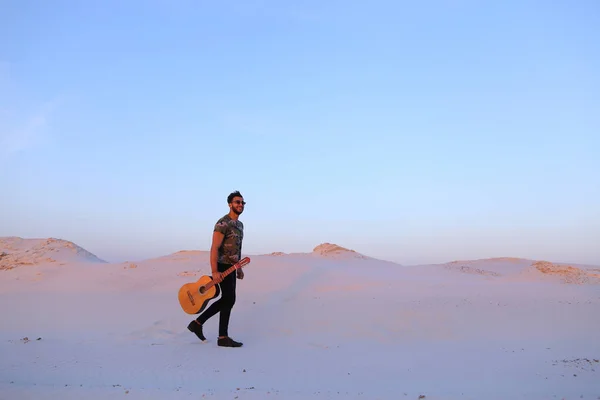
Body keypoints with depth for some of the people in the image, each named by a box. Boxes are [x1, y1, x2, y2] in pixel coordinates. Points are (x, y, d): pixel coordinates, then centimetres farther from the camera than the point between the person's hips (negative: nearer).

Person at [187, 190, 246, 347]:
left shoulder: (239, 224, 14)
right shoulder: (223, 223, -16)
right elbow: (214, 248, -22)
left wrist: (239, 268, 21)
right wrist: (214, 271, -27)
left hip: (231, 267, 10)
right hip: (223, 267, -10)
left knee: (226, 300, 13)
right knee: (229, 300, -5)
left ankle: (197, 323, 22)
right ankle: (223, 337, 7)